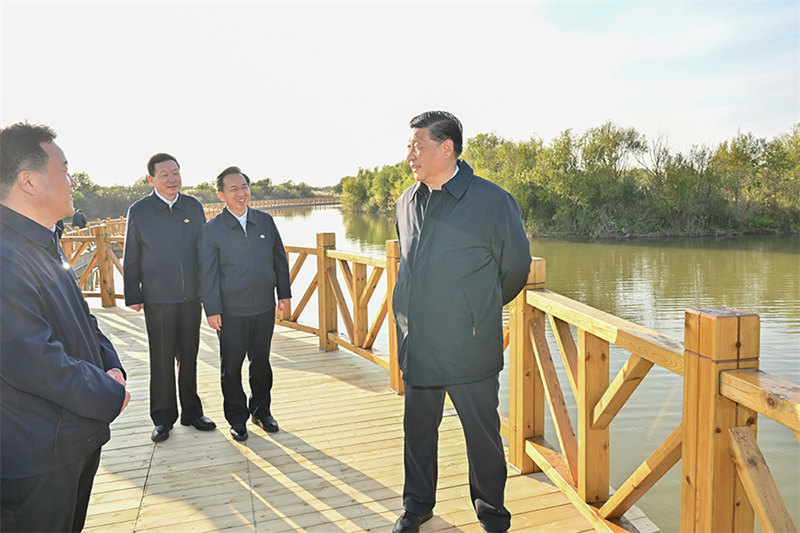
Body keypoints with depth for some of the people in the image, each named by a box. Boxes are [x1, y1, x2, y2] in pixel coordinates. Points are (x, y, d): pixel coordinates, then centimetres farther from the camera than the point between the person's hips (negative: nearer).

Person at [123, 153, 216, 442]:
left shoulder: (194, 207, 5)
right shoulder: (139, 211, -2)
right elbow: (131, 258, 2)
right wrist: (132, 296, -1)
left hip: (191, 296, 3)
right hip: (157, 298, -2)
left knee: (189, 357, 12)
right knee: (162, 360, 5)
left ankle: (192, 412, 26)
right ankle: (163, 418, 20)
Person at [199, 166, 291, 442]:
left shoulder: (265, 221, 5)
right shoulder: (212, 230, -5)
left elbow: (280, 259, 10)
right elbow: (208, 273, -5)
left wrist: (284, 293, 7)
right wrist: (212, 310, -8)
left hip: (264, 307, 3)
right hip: (231, 311, -3)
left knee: (261, 362, 15)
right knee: (232, 367, 7)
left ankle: (261, 410, 32)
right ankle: (237, 419, 24)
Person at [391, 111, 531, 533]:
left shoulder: (493, 202, -10)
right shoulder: (407, 202, 7)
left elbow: (515, 268, 2)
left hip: (469, 348, -4)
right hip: (416, 346, 5)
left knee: (482, 435, 9)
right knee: (417, 431, 17)